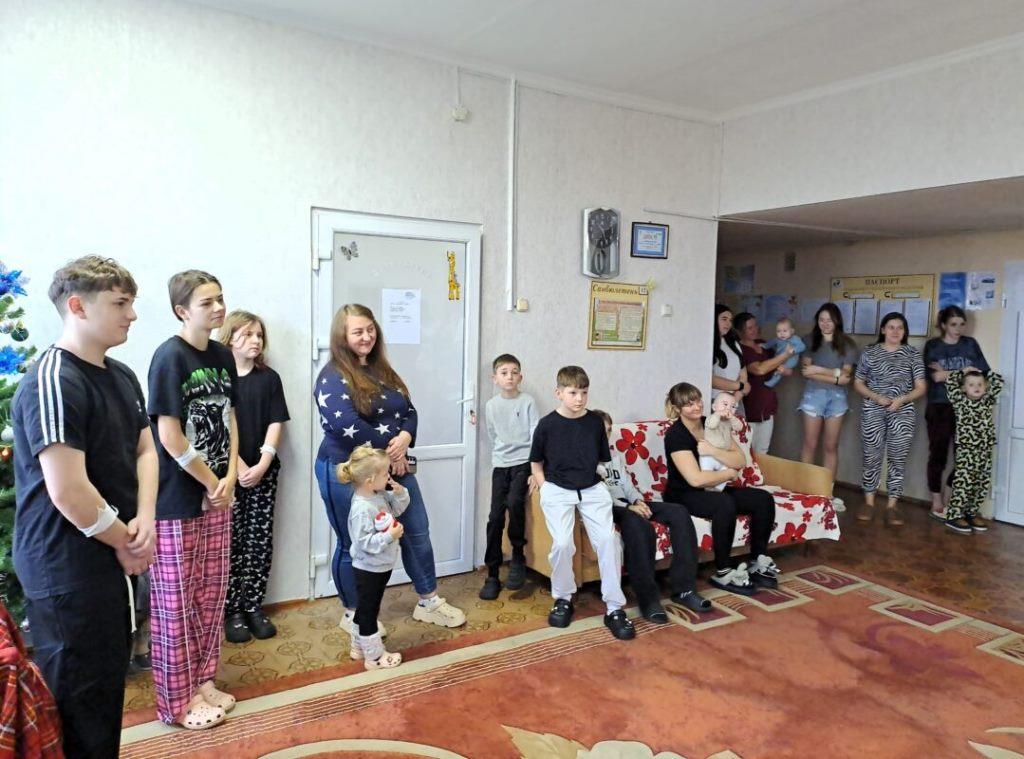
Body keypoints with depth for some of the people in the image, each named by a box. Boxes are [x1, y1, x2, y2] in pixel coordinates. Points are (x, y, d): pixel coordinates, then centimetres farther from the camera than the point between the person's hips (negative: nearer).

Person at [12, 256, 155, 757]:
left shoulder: (122, 377, 7)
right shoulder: (52, 381, -21)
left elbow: (145, 450, 10)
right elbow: (68, 492, -26)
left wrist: (145, 520, -6)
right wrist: (125, 542, -12)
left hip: (106, 557, 8)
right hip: (65, 568, -8)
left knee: (108, 681, 22)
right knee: (79, 703, 7)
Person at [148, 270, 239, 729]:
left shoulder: (222, 356, 7)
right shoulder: (170, 356, -14)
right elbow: (169, 437, -17)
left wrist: (230, 478, -1)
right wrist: (212, 484, -9)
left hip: (218, 495, 7)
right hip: (177, 501, -7)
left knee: (211, 595, 15)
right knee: (176, 604, 6)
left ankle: (203, 682, 31)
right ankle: (177, 701, 20)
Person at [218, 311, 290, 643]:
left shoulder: (269, 378, 7)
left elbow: (275, 423, 3)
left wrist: (262, 465, -9)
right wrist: (238, 467, -13)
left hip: (263, 472, 3)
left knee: (261, 541, 5)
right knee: (231, 542, 2)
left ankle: (254, 606, 17)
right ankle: (233, 612, 13)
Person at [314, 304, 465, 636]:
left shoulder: (382, 370, 10)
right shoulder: (333, 377, -13)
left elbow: (409, 411, 8)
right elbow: (347, 426, -26)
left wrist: (404, 438, -15)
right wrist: (389, 452, -18)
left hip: (392, 468, 7)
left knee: (417, 533, 12)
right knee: (354, 545, 9)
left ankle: (428, 601, 30)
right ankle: (353, 614, 28)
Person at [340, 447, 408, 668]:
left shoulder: (380, 495, -2)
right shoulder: (361, 509, -29)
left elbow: (396, 509, 14)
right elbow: (365, 542, -29)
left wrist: (399, 493, -4)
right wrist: (390, 536, -30)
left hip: (382, 566, 9)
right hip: (368, 569, -9)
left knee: (367, 609, 22)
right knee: (367, 611, 7)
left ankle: (359, 647, 39)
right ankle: (374, 656, 20)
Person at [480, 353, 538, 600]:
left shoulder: (527, 402, -2)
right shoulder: (491, 406, 5)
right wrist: (501, 456, 8)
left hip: (523, 462, -3)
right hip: (500, 464, 3)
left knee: (514, 502, -26)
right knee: (495, 516, -4)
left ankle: (518, 556, -4)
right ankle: (492, 575, 4)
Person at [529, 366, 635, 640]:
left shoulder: (596, 422, 2)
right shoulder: (547, 425, -4)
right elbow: (536, 464, 7)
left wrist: (600, 486, 5)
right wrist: (546, 492, -2)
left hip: (592, 489, 2)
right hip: (557, 490, -2)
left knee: (607, 539, -16)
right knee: (562, 543, -20)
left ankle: (614, 608, -3)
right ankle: (563, 599, 7)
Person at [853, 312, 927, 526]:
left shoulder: (913, 354, 5)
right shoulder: (870, 352, 4)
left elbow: (921, 387, 3)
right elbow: (858, 383, 6)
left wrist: (901, 400, -14)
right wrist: (877, 397, -10)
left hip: (903, 412, 1)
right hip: (873, 411, 0)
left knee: (898, 460, 1)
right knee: (871, 458, 2)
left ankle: (891, 506, 9)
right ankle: (869, 503, 14)